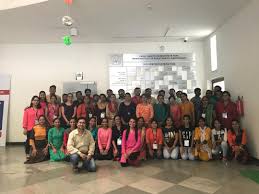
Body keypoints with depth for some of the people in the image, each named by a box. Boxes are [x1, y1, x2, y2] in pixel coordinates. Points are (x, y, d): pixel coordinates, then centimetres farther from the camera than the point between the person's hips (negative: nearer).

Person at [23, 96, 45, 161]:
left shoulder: (41, 110, 9)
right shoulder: (27, 110, 2)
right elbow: (25, 119, 0)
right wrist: (24, 128, -5)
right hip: (30, 129, -2)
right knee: (28, 141, 6)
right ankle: (27, 154, 19)